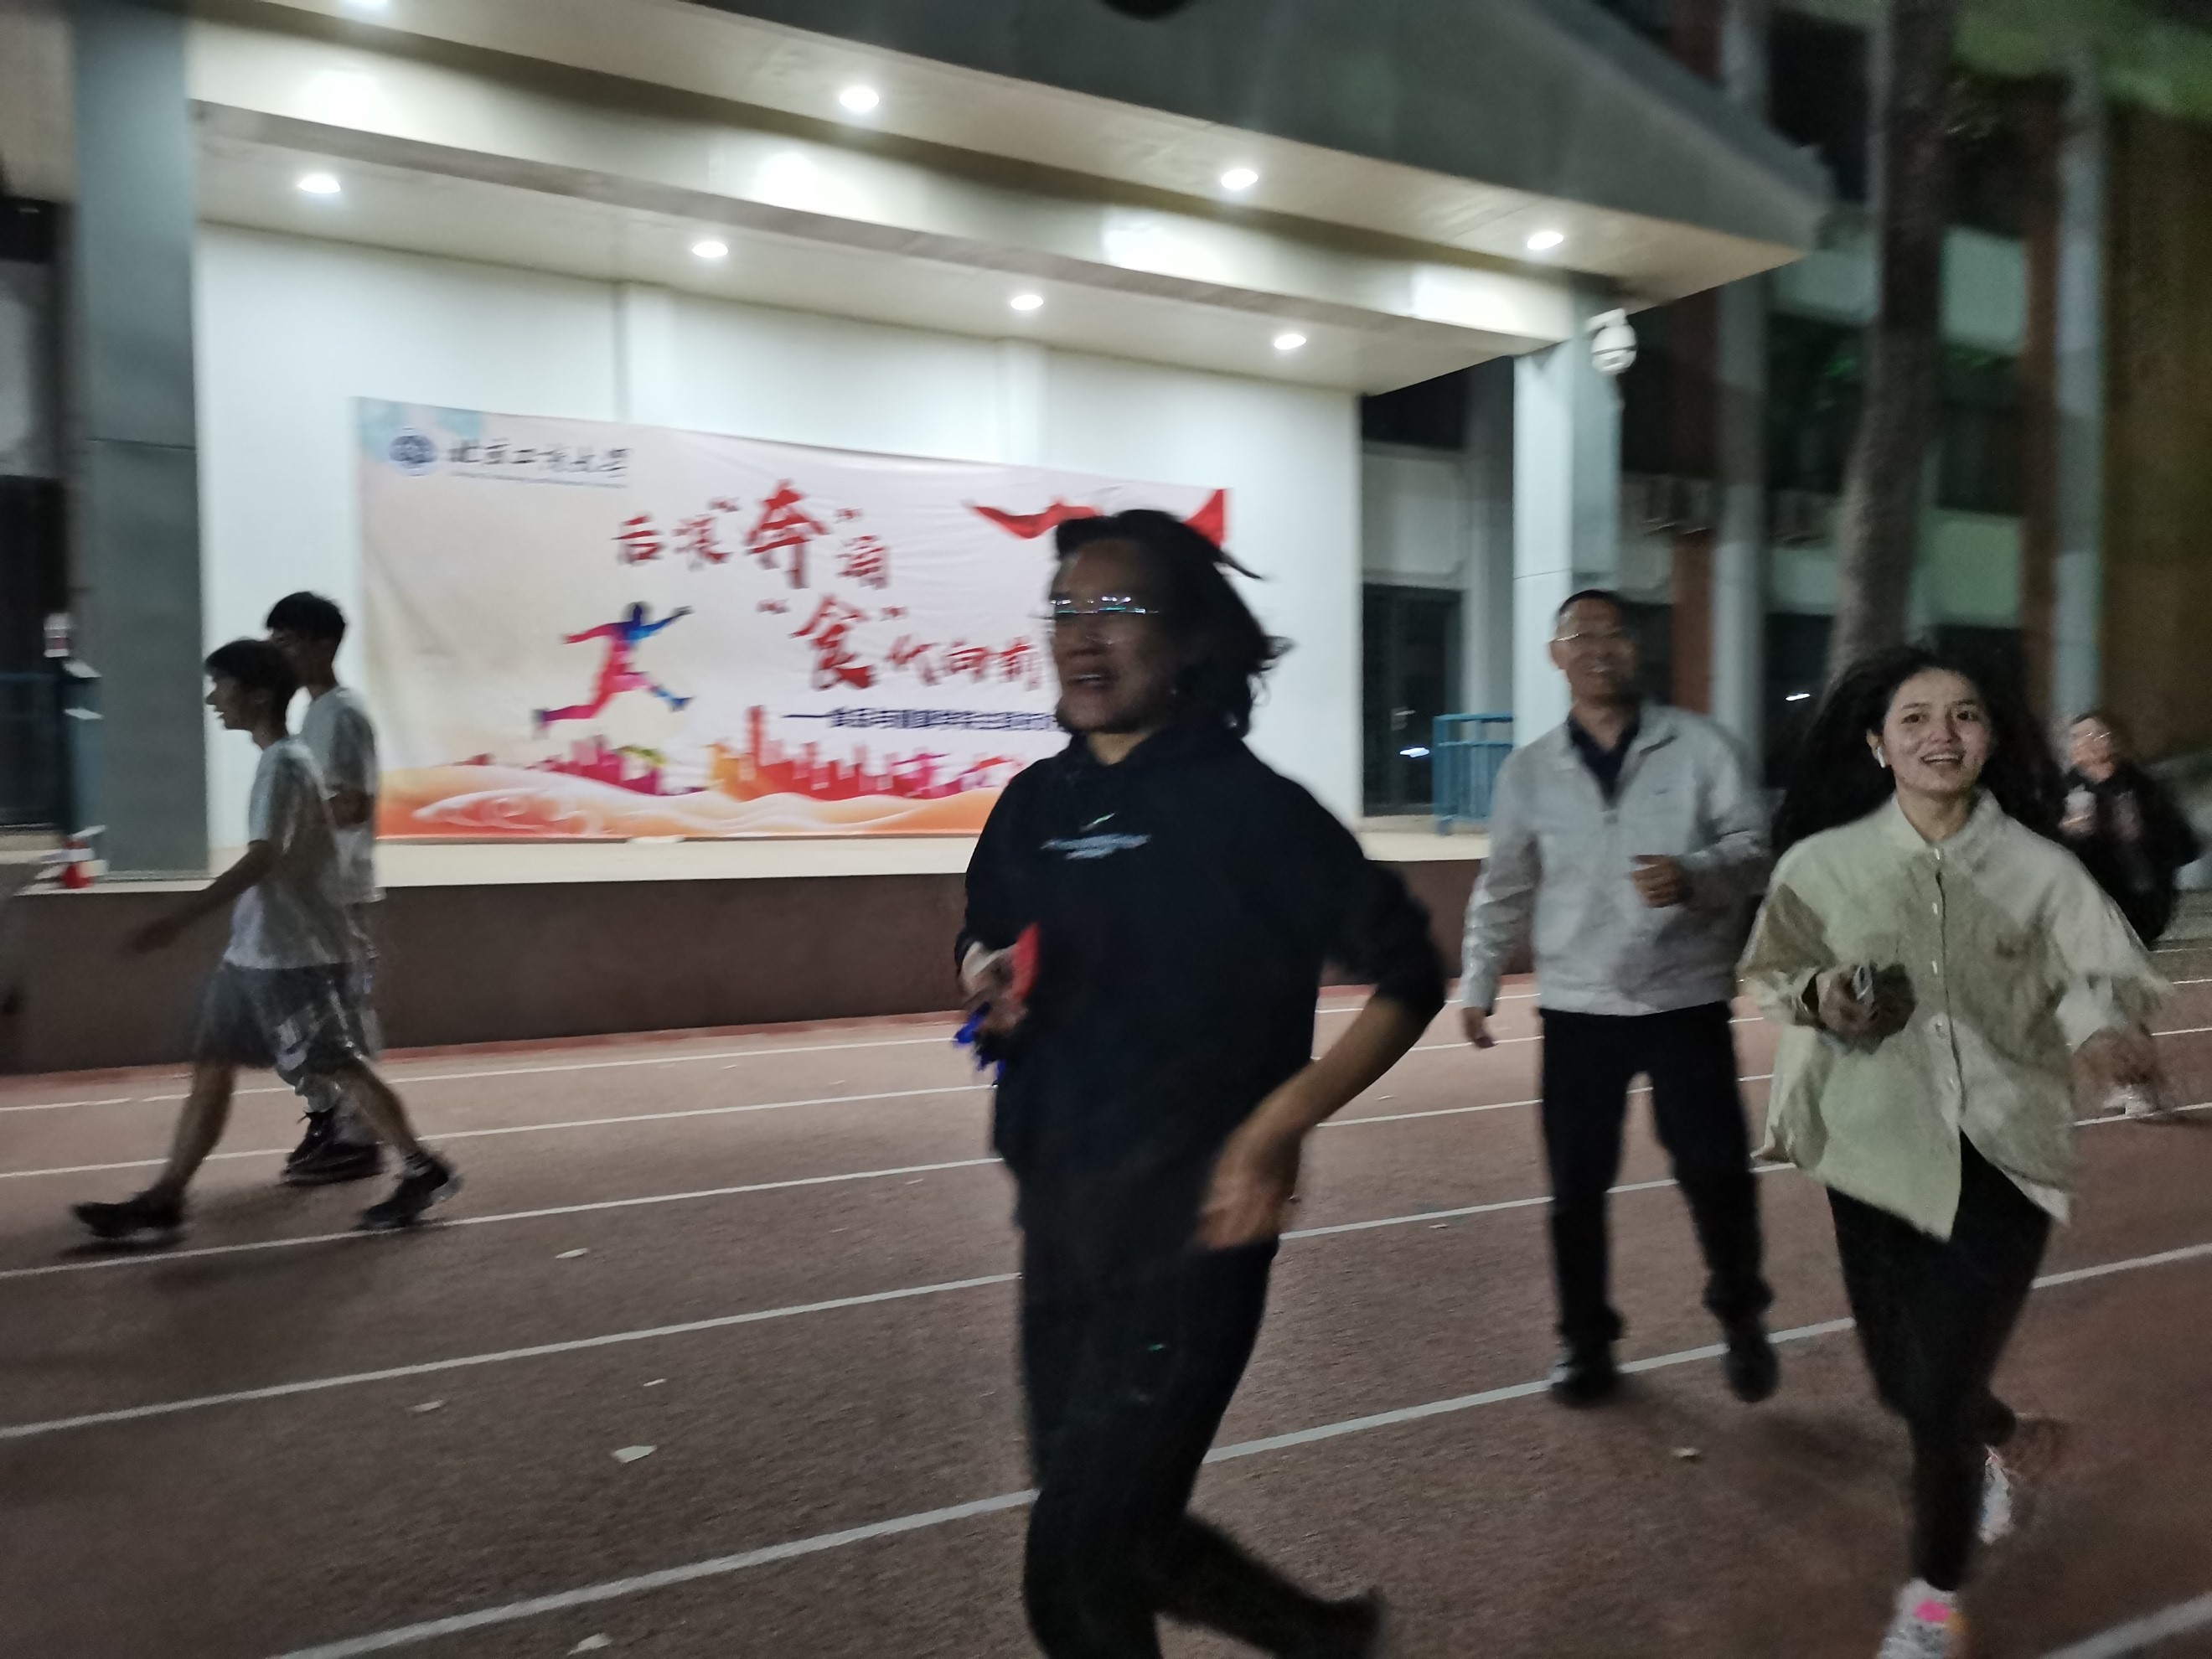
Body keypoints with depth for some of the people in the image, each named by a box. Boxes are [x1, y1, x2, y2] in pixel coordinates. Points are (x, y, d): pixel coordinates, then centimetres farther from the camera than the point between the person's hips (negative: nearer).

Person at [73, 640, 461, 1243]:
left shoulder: (283, 765, -17)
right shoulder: (281, 759, 13)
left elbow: (261, 859, -27)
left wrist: (180, 918, -31)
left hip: (294, 956, -10)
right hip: (255, 953, 10)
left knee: (341, 1069, -2)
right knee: (210, 1070, 10)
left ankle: (423, 1171, 10)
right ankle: (162, 1203, 17)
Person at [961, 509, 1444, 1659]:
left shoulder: (1250, 807, -12)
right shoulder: (1032, 807, 4)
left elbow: (1408, 975, -8)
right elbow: (982, 949, 19)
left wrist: (1283, 1119, -20)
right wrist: (987, 983, -5)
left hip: (1189, 1233, -6)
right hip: (1057, 1228, 6)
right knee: (1125, 1537, 20)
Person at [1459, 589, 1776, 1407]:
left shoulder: (1698, 745, -1)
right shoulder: (1527, 770, 5)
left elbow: (1752, 846, -4)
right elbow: (1504, 888, 11)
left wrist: (1693, 876, -25)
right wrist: (1479, 983, 8)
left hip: (1686, 1000, -1)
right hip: (1577, 1008, 2)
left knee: (1715, 1167, 3)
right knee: (1577, 1183, 6)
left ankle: (1741, 1319, 30)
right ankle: (1585, 1340, 24)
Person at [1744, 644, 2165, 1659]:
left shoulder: (2038, 869, -7)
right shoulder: (1822, 862, -3)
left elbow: (2105, 978, -7)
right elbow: (1773, 974, 7)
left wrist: (2095, 1021, -29)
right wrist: (1819, 997, -14)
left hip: (2001, 1158, -2)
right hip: (1873, 1152, 2)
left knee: (1941, 1397, -2)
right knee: (1901, 1382, 16)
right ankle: (2012, 1444, 54)